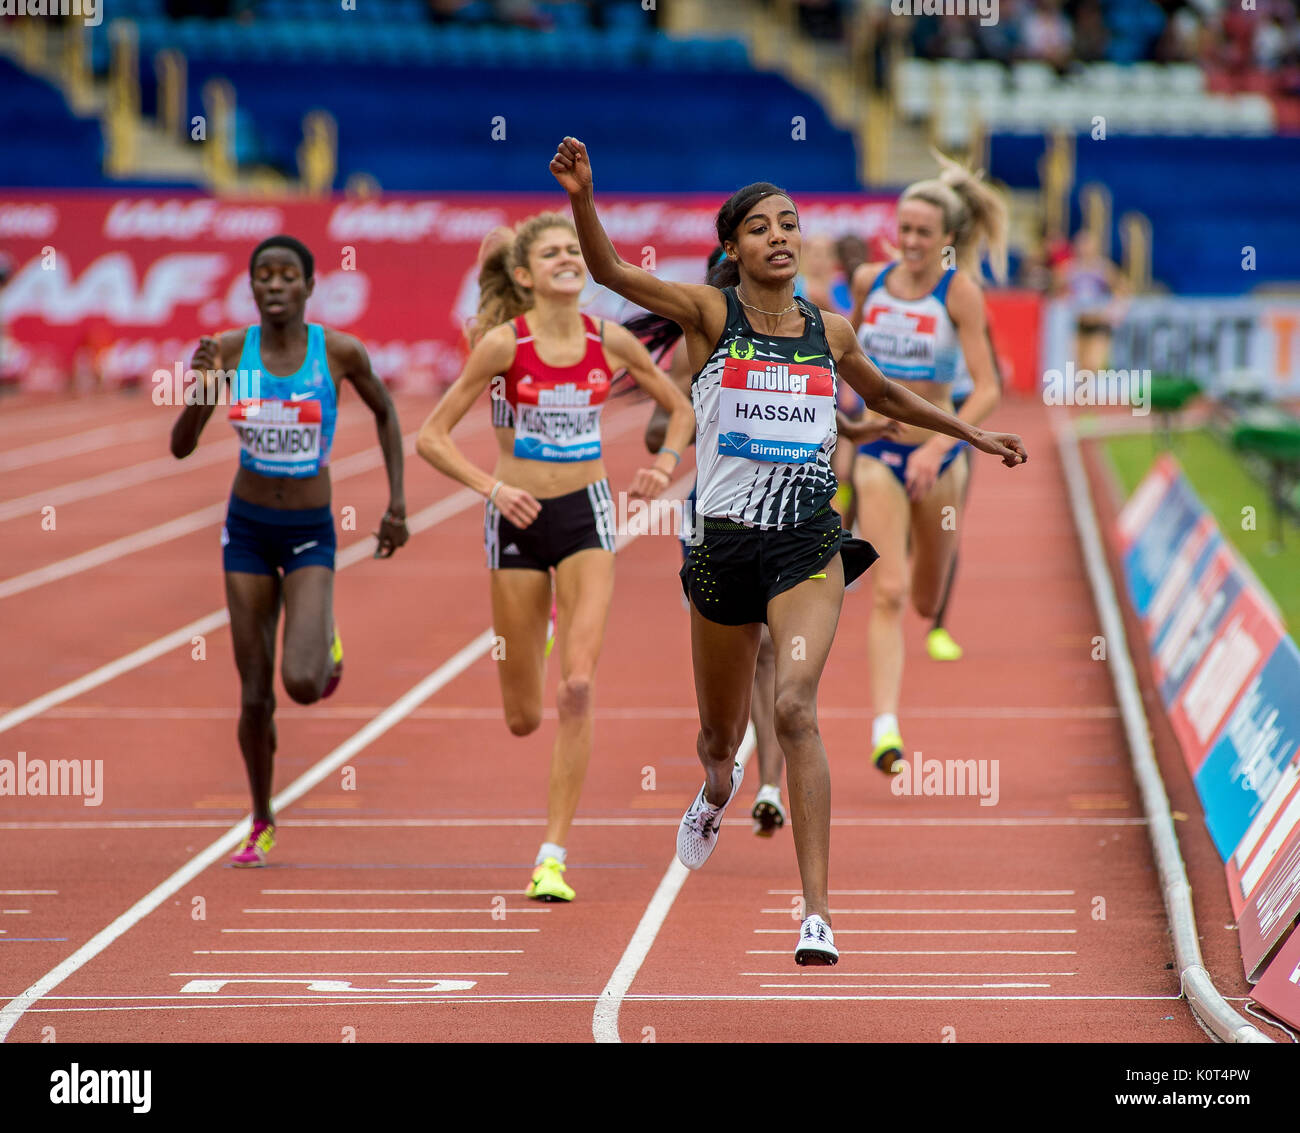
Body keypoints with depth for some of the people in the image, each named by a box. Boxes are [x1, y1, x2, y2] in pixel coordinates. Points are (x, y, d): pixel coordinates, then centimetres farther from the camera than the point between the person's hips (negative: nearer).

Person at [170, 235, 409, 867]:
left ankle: (327, 645, 18)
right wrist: (201, 389, -25)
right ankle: (261, 825, 26)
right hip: (247, 529, 2)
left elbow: (385, 413, 7)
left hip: (311, 533, -2)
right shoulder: (230, 350, -8)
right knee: (255, 696, 5)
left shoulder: (339, 352, -12)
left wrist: (397, 504, 4)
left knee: (303, 684, -19)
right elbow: (181, 447, -7)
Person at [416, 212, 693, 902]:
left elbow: (680, 408, 15)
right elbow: (431, 438, -8)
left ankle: (553, 856, -11)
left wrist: (664, 466, -2)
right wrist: (491, 487, -19)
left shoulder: (609, 342, -2)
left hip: (586, 514, 1)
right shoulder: (503, 343, -10)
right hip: (519, 518, -1)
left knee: (578, 687, -16)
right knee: (524, 718, 6)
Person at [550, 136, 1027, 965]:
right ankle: (718, 791, 57)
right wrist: (582, 200, -35)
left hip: (808, 545, 0)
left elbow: (887, 397, 27)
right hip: (724, 544, 0)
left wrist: (971, 435, 34)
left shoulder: (831, 332, 6)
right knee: (720, 732, 16)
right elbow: (610, 271, -18)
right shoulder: (709, 313, -3)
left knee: (794, 708, -21)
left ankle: (818, 911, -22)